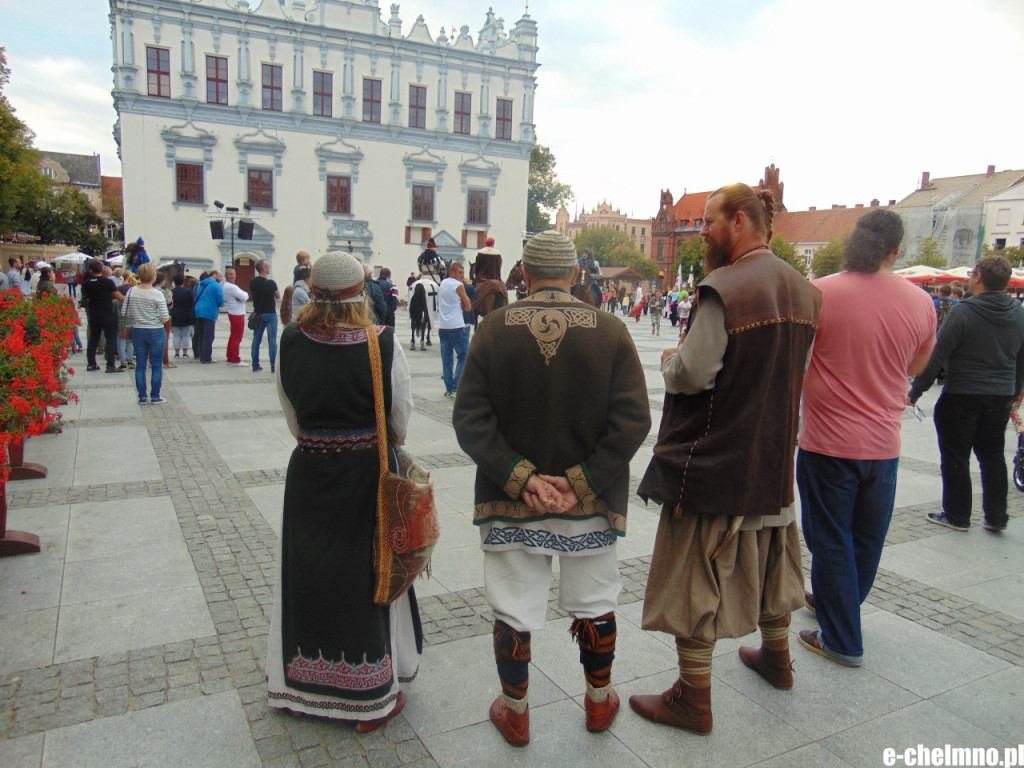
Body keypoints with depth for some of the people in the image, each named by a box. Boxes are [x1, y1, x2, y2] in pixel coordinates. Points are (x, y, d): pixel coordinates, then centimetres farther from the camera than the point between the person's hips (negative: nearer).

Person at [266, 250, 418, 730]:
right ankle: (371, 697, 27)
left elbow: (293, 420, 1)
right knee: (368, 577, 12)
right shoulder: (384, 345, -15)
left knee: (308, 575, 18)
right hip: (368, 474, -2)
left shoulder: (291, 344, -7)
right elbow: (401, 424, -6)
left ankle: (301, 688, 36)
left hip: (308, 474, 2)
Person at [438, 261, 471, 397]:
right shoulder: (459, 285, -6)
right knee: (464, 356, 0)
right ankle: (455, 388, -7)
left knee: (446, 358, 9)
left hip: (442, 327, 7)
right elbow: (468, 307, -3)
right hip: (456, 327, -7)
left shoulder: (442, 283, 15)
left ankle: (449, 389, 9)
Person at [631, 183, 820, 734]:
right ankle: (777, 657, 46)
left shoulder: (722, 289, -20)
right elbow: (798, 370, 12)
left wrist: (670, 359, -3)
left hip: (712, 460, -8)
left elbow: (693, 375, -23)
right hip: (774, 458, 8)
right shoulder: (804, 290, 5)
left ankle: (693, 700, 16)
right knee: (767, 559, 26)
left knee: (696, 576, 4)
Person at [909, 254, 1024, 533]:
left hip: (962, 396, -6)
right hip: (1001, 397, 6)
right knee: (993, 455, 17)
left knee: (956, 457, 5)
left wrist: (916, 390, -12)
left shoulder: (963, 312, -17)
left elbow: (937, 355, -18)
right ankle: (996, 516, 22)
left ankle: (957, 515, 14)